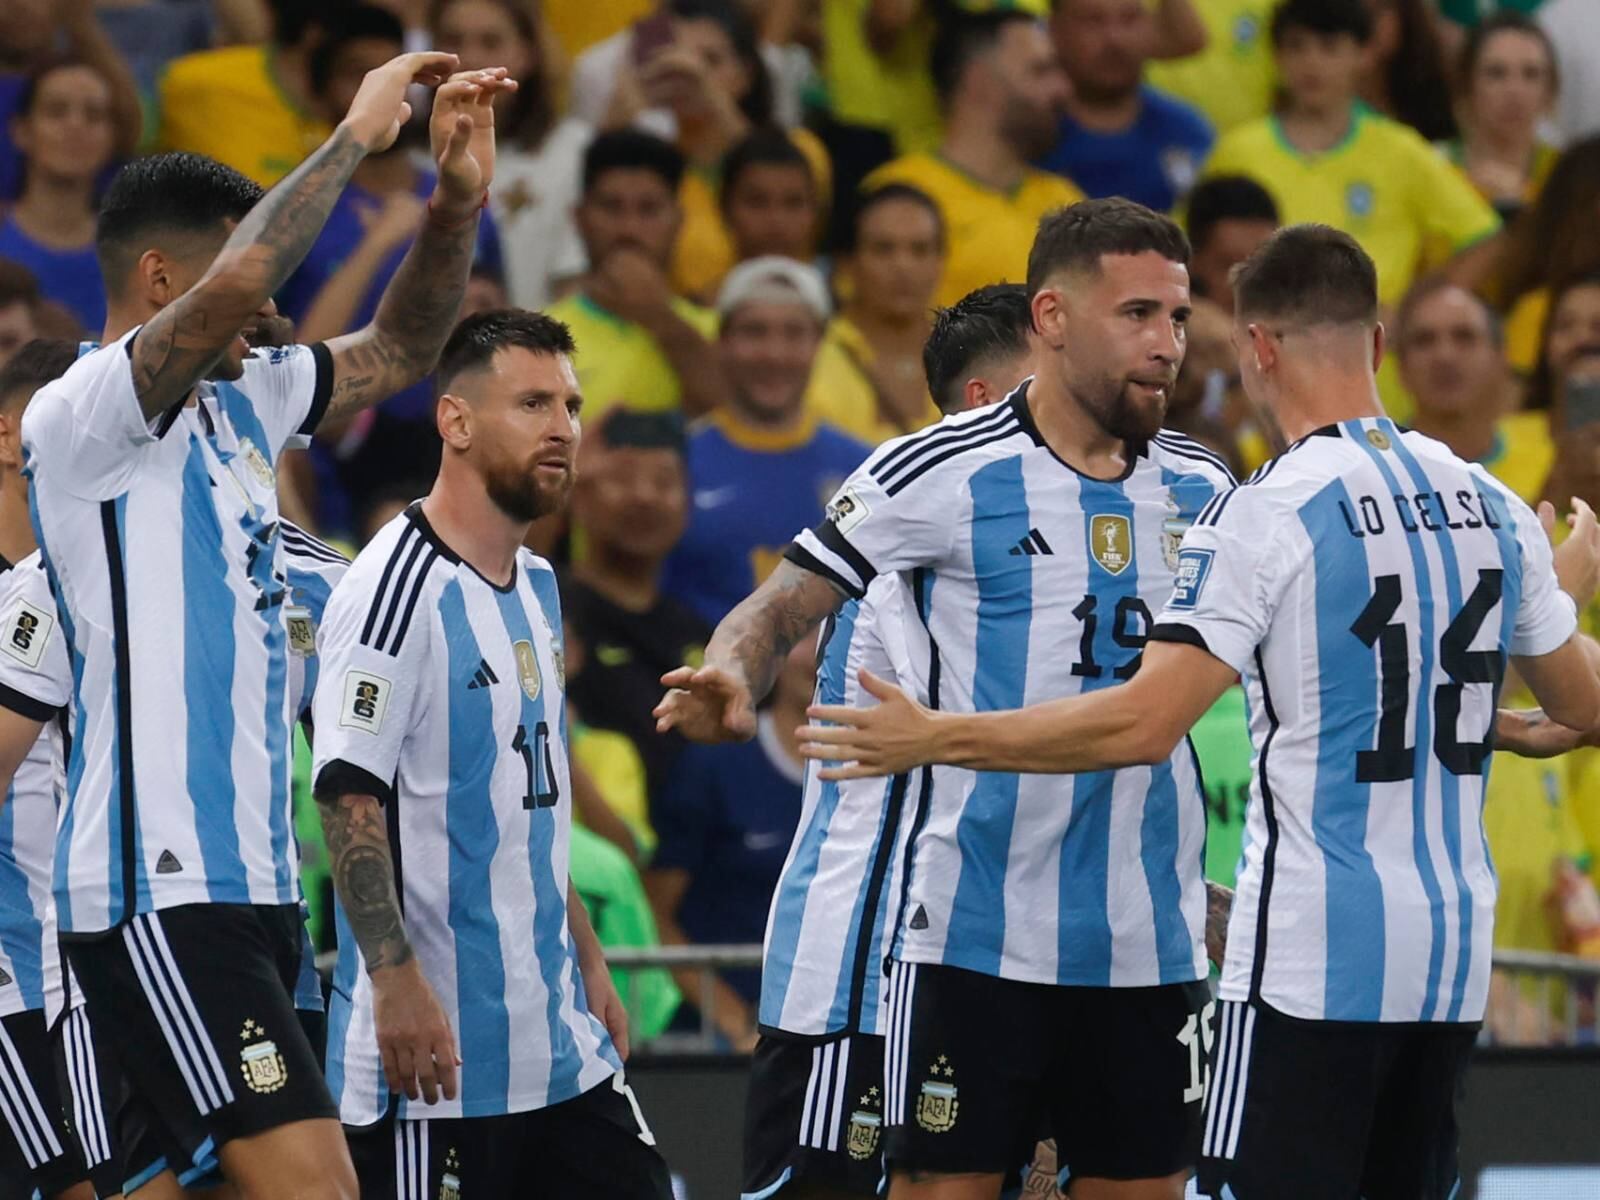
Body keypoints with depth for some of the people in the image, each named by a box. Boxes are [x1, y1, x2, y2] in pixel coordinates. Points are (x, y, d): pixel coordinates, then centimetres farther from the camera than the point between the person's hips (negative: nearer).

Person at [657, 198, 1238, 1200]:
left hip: (1152, 944, 5)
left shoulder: (1204, 488, 9)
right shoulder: (943, 474, -6)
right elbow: (782, 608, -4)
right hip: (978, 932, -5)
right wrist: (732, 677, -25)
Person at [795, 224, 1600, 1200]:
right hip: (1455, 951, 7)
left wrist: (937, 738, -11)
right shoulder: (1493, 507, 8)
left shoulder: (1267, 515, -12)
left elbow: (1145, 724, -19)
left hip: (1313, 955, -7)